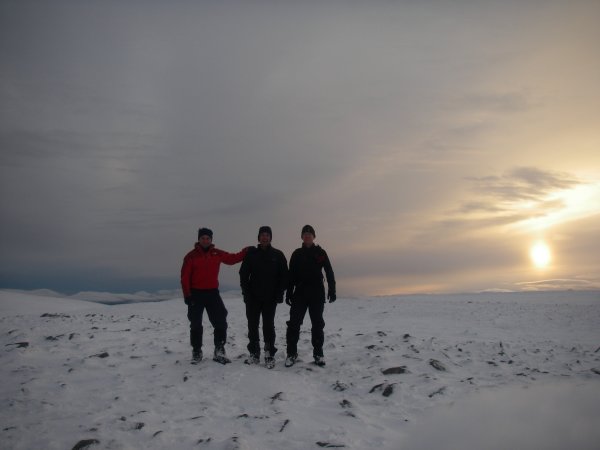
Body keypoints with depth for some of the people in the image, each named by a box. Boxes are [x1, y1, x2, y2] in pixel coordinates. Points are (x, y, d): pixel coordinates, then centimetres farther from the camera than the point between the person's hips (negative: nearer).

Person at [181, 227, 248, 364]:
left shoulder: (217, 254, 4)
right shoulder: (191, 256, -6)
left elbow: (232, 258, 11)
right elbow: (185, 277, -7)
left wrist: (246, 252, -1)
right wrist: (187, 294, -11)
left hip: (212, 293, 3)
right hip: (196, 294, -2)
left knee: (220, 321, 0)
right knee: (196, 324, 6)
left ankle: (219, 350, 11)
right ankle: (196, 352, 20)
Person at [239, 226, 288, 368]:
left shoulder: (278, 255, 4)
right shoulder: (251, 253, 5)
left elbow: (284, 276, 3)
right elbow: (243, 274, 5)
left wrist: (279, 293, -5)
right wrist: (246, 292, -4)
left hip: (270, 299, -1)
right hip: (253, 298, 2)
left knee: (268, 326, -1)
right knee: (253, 325, 6)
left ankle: (270, 356, 6)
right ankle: (254, 354, 16)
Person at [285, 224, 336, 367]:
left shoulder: (320, 252, 4)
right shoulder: (297, 254, 7)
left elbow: (329, 272, 2)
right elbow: (291, 275, 7)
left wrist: (332, 290, -7)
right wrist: (289, 293, 3)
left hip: (317, 294, 0)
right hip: (300, 293, 1)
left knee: (317, 324, 5)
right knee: (294, 323, -4)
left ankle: (318, 353, 15)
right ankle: (291, 353, 5)